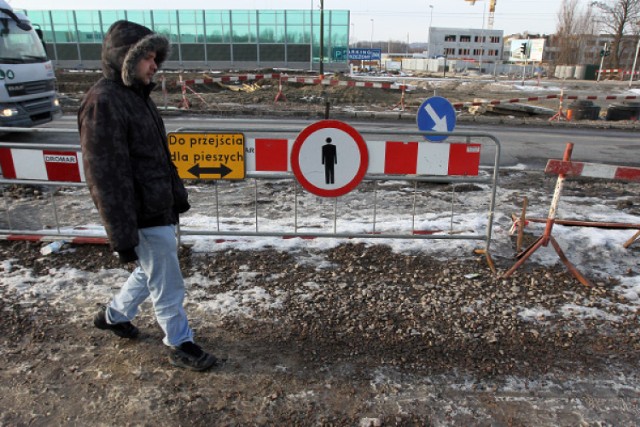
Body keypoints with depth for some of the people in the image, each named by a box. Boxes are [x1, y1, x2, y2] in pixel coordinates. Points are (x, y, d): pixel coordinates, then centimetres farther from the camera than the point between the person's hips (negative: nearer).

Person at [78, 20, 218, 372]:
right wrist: (122, 236, -22)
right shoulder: (103, 102, -20)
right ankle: (180, 345, 25)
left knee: (151, 273, 26)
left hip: (160, 209, 10)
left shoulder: (137, 95, 10)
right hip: (145, 218, -10)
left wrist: (178, 195, 20)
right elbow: (105, 177, -23)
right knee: (168, 286, 5)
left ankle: (114, 315, 47)